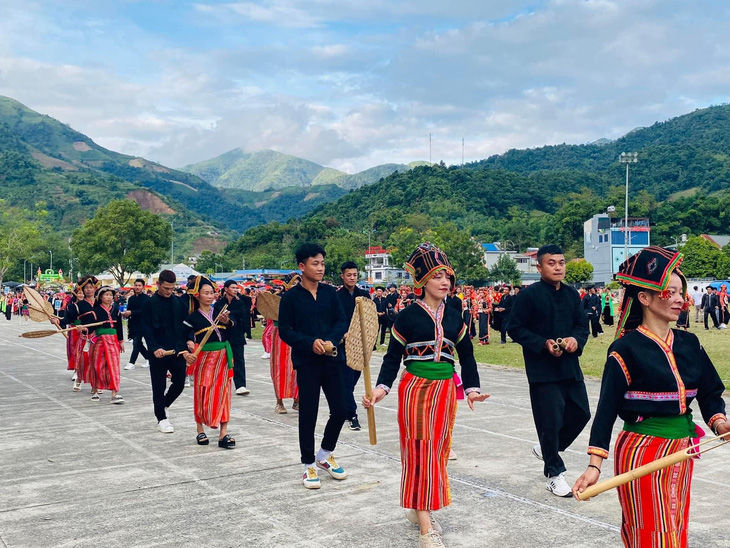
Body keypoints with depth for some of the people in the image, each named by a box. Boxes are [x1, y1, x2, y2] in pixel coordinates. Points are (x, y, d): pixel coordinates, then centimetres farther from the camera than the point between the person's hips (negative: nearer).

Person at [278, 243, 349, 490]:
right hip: (306, 363, -3)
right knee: (308, 415, 2)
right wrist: (311, 343, -18)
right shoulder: (291, 297, -4)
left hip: (332, 359, 4)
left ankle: (325, 455, 29)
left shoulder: (330, 292, 6)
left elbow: (342, 322, 4)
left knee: (340, 411, 6)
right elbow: (284, 330, -6)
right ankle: (309, 466, 17)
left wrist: (330, 341, -14)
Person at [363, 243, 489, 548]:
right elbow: (393, 357, -6)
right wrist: (382, 388, -19)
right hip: (416, 389, -5)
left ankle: (418, 509, 29)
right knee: (420, 451, -5)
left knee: (438, 450, 11)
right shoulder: (407, 317, -7)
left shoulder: (454, 316, 6)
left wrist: (472, 388, 4)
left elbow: (466, 355, 13)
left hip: (445, 389, 5)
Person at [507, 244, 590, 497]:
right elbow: (515, 329, -8)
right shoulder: (529, 295, -8)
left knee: (580, 413, 9)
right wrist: (544, 344, -19)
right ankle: (554, 474, 13)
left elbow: (582, 324, 13)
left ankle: (547, 448, 33)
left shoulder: (572, 294, 9)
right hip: (542, 369, -6)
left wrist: (576, 339, -10)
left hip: (570, 366, 6)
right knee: (551, 421, -2)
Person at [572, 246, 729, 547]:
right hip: (642, 453, -6)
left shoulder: (689, 344, 4)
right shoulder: (626, 349, -13)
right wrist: (595, 465, -17)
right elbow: (607, 409, -13)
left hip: (681, 450, 6)